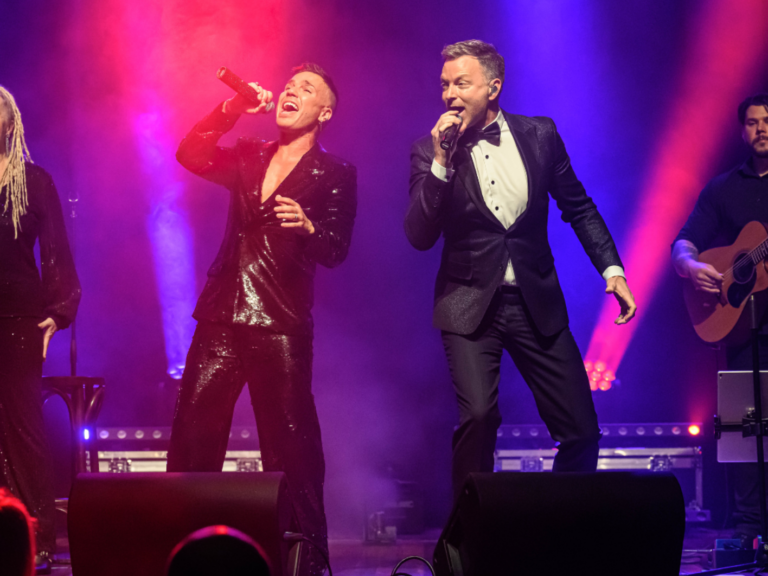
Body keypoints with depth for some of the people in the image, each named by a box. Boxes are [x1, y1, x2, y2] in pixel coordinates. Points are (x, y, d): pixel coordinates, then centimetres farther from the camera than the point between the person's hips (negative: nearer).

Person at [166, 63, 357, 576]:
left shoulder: (335, 174, 5)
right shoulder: (249, 158, 19)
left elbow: (336, 250, -6)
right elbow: (191, 154, 6)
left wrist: (307, 226, -27)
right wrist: (231, 110, 0)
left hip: (281, 323, -4)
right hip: (223, 315, 4)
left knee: (289, 444, -6)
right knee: (193, 432, -2)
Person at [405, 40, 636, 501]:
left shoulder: (539, 135, 1)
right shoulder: (429, 150, -3)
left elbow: (578, 207, 13)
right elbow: (420, 236, -11)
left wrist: (611, 269, 4)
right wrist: (441, 163, -19)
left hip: (536, 303, 2)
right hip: (470, 305, -2)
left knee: (582, 429, -1)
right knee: (478, 415, -22)